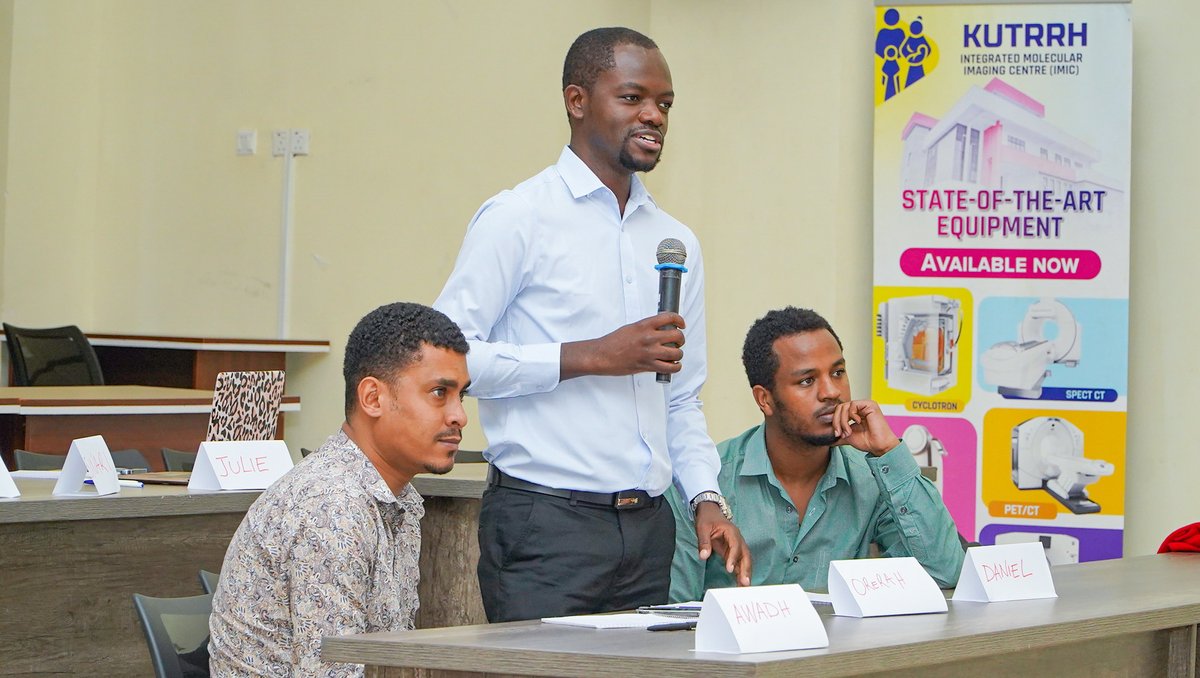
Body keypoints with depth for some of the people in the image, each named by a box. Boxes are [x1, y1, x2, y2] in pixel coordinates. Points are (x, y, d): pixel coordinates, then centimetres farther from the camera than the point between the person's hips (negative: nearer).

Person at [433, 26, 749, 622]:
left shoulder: (677, 243, 16)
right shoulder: (518, 219, -4)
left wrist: (707, 500, 4)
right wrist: (591, 357, -14)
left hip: (648, 528, 6)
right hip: (545, 523, -6)